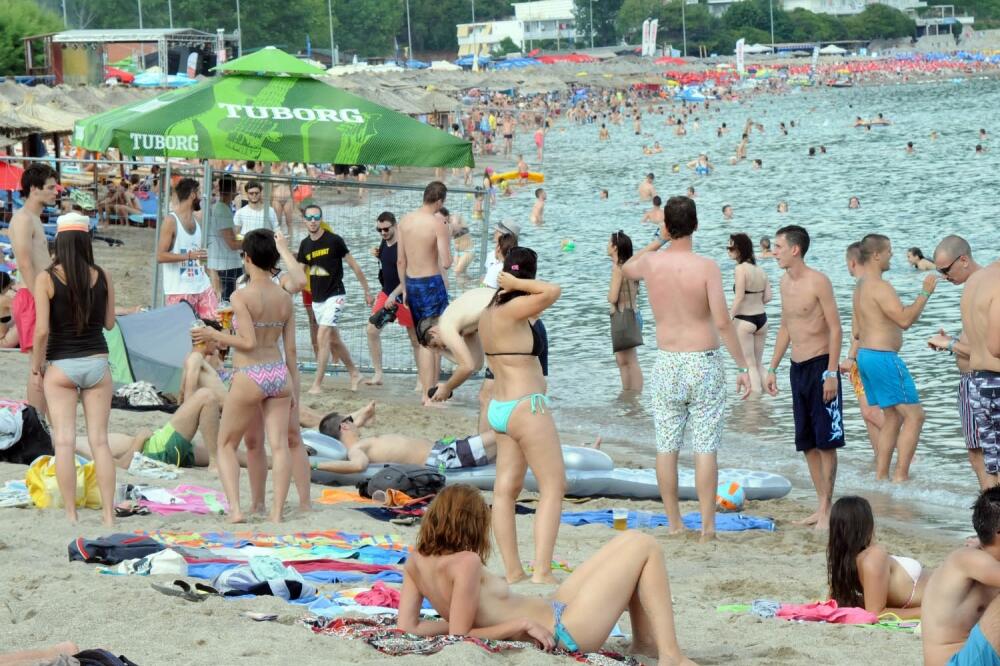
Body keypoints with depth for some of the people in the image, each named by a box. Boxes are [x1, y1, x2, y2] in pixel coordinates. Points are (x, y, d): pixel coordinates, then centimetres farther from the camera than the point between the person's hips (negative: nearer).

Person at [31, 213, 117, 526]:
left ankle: (70, 514, -1)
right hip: (96, 362, 2)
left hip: (61, 365, -2)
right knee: (99, 440, 5)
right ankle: (108, 514, 3)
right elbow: (109, 322, 7)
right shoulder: (102, 277, -1)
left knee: (64, 441, 1)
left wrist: (36, 365, 1)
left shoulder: (47, 279, -9)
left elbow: (42, 329, -12)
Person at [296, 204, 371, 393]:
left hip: (334, 296, -7)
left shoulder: (334, 240, -11)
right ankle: (354, 374, 30)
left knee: (322, 338, -15)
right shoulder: (305, 244, 6)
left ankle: (317, 384, -12)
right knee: (334, 340, 15)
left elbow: (354, 265, -5)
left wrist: (366, 290, -2)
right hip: (317, 298, 7)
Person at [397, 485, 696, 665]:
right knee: (646, 547, -2)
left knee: (628, 541, 20)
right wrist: (521, 624, -21)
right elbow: (459, 637, -26)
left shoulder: (416, 561, -1)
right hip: (565, 632, -10)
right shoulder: (465, 562, -25)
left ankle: (645, 641, 21)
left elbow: (408, 626, -1)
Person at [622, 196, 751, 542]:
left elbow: (626, 269, 24)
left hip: (666, 364, 3)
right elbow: (722, 321, -16)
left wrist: (657, 243, 26)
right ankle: (707, 526, 1)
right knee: (705, 449, 1)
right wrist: (743, 366, -10)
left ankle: (674, 524, 16)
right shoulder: (706, 267, -13)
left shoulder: (651, 263, -2)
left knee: (666, 448, 11)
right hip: (704, 363, -3)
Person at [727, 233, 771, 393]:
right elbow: (767, 297, 5)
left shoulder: (740, 269, -15)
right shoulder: (760, 270, 5)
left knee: (749, 365, 3)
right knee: (759, 363, 18)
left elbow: (739, 297, -19)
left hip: (744, 320, -7)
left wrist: (729, 317, -12)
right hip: (761, 318, 7)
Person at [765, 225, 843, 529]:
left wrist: (831, 373, -19)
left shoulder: (818, 282, -13)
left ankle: (826, 508, -3)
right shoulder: (785, 282, 12)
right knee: (808, 444, 10)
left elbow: (835, 328, -14)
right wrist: (772, 368, 19)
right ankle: (821, 506, 17)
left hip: (820, 366, -8)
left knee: (826, 442, -5)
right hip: (797, 368, 8)